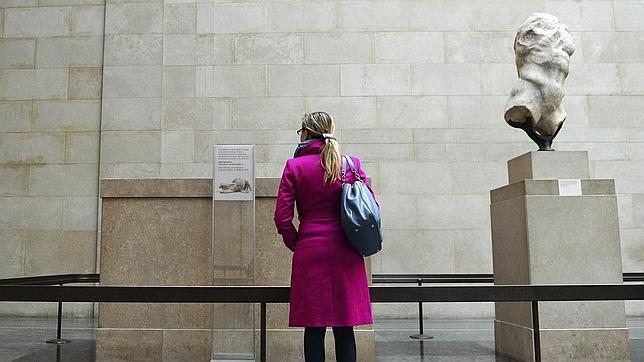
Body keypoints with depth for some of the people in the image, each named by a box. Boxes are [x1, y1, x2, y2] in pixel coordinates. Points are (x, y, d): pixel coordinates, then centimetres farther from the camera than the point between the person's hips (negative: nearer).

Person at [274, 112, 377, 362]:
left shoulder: (295, 166, -2)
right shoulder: (352, 164, 3)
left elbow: (282, 217, -6)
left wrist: (296, 244, 9)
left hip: (310, 254, -2)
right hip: (346, 256, 2)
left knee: (314, 330, 6)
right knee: (345, 330, 8)